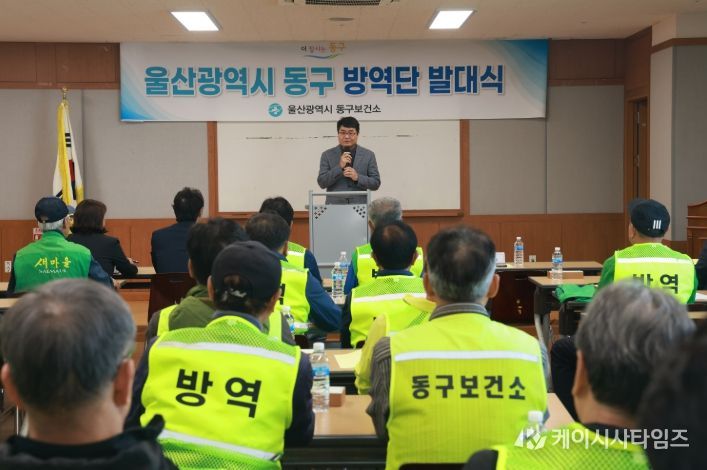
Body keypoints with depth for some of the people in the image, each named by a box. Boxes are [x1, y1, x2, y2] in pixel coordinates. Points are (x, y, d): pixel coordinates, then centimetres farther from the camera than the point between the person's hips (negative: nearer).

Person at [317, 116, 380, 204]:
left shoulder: (368, 155, 7)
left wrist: (357, 177, -12)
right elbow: (321, 183, -1)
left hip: (360, 206, 0)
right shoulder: (327, 155, 6)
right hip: (334, 206, 0)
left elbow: (376, 183, 4)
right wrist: (339, 167, -12)